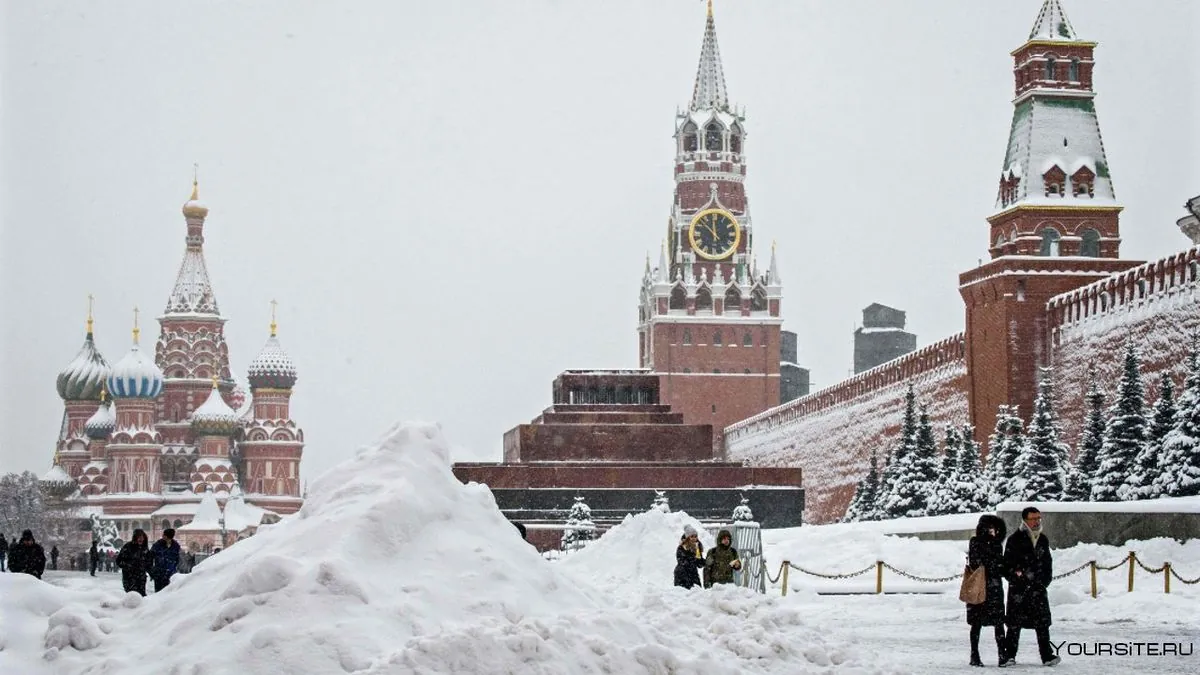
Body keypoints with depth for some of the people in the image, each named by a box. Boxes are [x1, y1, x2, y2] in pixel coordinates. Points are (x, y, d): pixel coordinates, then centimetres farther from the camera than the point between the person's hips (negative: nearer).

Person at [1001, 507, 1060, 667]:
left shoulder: (1043, 539, 12)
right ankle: (1009, 655, 8)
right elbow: (1007, 564, -4)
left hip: (1038, 588, 4)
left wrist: (1045, 580, 9)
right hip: (1018, 588, -4)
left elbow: (1048, 562, 20)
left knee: (1043, 622, 0)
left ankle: (1047, 655, 2)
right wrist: (1016, 579, -10)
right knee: (1015, 624, 2)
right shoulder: (1015, 540, -5)